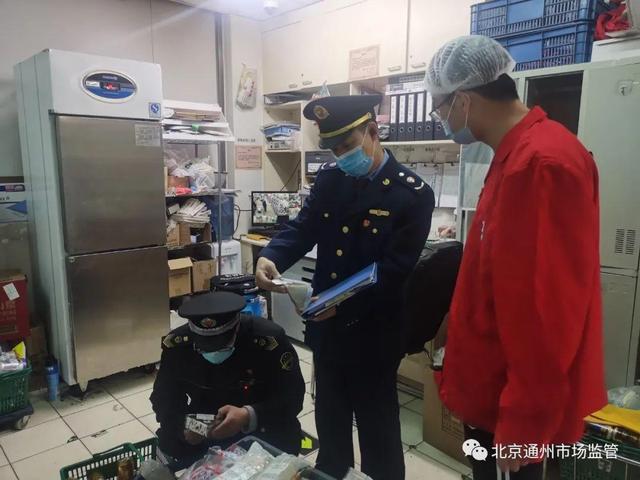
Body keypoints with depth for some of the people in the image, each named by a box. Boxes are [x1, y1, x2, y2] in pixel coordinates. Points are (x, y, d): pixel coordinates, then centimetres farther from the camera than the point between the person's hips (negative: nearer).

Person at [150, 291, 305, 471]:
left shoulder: (270, 340, -28)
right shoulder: (176, 344, -16)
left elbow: (292, 397, -23)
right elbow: (164, 398, -7)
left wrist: (249, 416, -39)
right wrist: (183, 427, -27)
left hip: (261, 424, -3)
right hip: (202, 424, 3)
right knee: (169, 444, -17)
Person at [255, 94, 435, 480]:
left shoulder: (412, 193, -15)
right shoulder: (329, 178, 1)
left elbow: (393, 271, -19)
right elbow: (303, 228, 0)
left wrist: (341, 305, -27)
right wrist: (270, 258, -20)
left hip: (373, 333, -5)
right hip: (326, 327, 6)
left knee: (376, 427, 15)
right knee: (330, 420, 25)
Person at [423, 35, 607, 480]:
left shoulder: (543, 163, -26)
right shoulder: (517, 155, 7)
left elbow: (547, 313, -27)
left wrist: (522, 424, -19)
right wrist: (456, 324, 21)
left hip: (515, 401, -9)